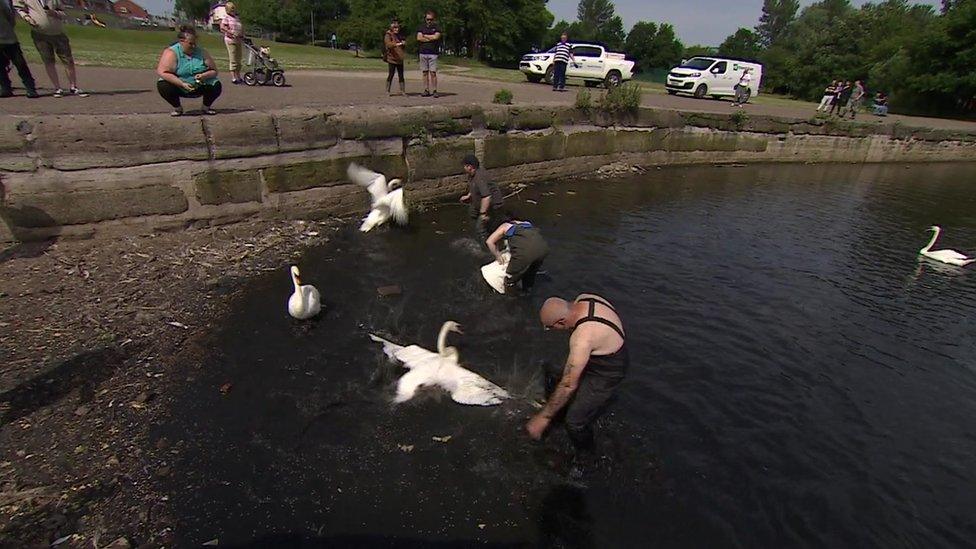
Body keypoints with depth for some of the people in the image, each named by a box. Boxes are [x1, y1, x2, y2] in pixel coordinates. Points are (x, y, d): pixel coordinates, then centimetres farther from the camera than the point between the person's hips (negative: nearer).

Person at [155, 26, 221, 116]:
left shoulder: (201, 52, -2)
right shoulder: (171, 53, -14)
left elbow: (214, 71, -1)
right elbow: (162, 72, -23)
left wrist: (204, 76, -24)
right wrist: (182, 84, -33)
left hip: (200, 87, 2)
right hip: (179, 87, -2)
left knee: (216, 86, -20)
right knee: (163, 85, -29)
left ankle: (206, 106, 9)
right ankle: (177, 108, 2)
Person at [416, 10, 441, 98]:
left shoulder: (437, 28, 5)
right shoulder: (422, 27, 13)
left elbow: (436, 37, -12)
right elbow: (418, 38, 0)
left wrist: (425, 36, 0)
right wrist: (430, 38, -4)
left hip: (433, 53, -3)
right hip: (423, 53, 3)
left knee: (433, 72, -8)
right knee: (425, 72, 4)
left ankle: (435, 91, -5)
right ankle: (426, 90, 8)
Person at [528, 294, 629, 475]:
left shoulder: (583, 338, -41)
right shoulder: (583, 298, -18)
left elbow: (569, 385, -35)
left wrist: (543, 418, -26)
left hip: (606, 374, -9)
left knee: (575, 422, -8)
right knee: (552, 372, 20)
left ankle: (585, 453, 25)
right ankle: (559, 411, 46)